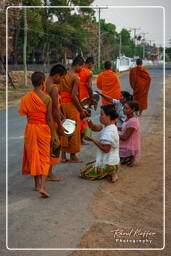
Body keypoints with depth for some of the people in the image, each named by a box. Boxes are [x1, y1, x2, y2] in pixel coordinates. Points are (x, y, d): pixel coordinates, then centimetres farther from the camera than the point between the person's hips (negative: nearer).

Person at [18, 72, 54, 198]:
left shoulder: (26, 98, -5)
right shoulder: (47, 99, -12)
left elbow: (26, 114, 1)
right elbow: (49, 118, -9)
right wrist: (52, 134, -1)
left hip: (30, 128, 2)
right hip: (43, 129, -2)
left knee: (33, 155, 16)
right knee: (44, 158, 4)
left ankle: (37, 184, 25)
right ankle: (42, 186, -8)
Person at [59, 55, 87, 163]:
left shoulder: (64, 75, 9)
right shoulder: (76, 78, -14)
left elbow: (60, 91, 10)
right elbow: (74, 96, -19)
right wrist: (81, 110, -11)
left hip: (62, 103, 7)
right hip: (71, 104, -7)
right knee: (74, 130, 4)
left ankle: (63, 155, 18)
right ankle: (73, 156, 12)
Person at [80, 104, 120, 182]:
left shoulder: (109, 132, -27)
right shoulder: (109, 127, 4)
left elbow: (105, 149, -26)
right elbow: (95, 128, 9)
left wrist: (93, 140, -21)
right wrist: (89, 122, -11)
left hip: (108, 164, -10)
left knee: (83, 173, -4)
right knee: (88, 165, 28)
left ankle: (110, 172, -7)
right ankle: (111, 171, 11)